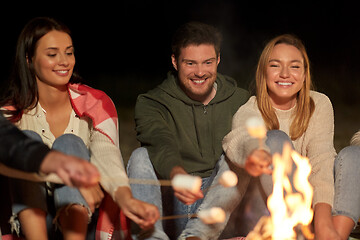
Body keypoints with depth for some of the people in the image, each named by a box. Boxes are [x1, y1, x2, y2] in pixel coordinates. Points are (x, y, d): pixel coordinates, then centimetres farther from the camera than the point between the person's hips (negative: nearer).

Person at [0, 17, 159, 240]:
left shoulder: (96, 103, -1)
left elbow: (107, 154, -18)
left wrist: (127, 199, -40)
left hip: (79, 211, 0)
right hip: (29, 209, 0)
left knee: (69, 143, -23)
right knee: (28, 139, -21)